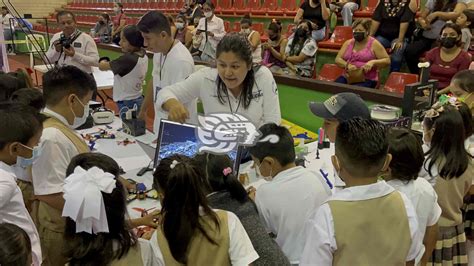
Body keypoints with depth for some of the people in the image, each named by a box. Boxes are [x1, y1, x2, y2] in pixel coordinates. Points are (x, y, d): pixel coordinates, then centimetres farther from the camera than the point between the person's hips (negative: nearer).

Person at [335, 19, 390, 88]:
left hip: (367, 80, -3)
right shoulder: (348, 43, 16)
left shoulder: (374, 44, 3)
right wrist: (347, 65, -11)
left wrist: (373, 62, -17)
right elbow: (337, 59, 10)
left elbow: (387, 60, 1)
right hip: (347, 77, 4)